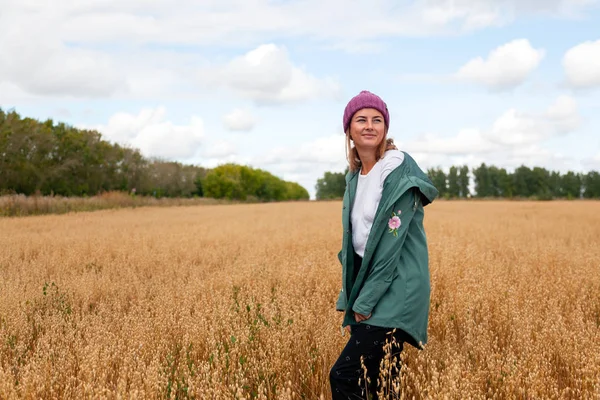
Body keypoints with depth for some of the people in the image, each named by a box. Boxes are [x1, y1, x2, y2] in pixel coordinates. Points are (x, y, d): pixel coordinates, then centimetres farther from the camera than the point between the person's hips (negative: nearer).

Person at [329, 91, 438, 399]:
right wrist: (350, 303, 6)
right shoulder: (355, 176, 12)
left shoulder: (400, 171, -13)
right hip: (367, 281, 8)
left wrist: (365, 302, -15)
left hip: (395, 289, -8)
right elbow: (352, 241, 12)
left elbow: (391, 241, -17)